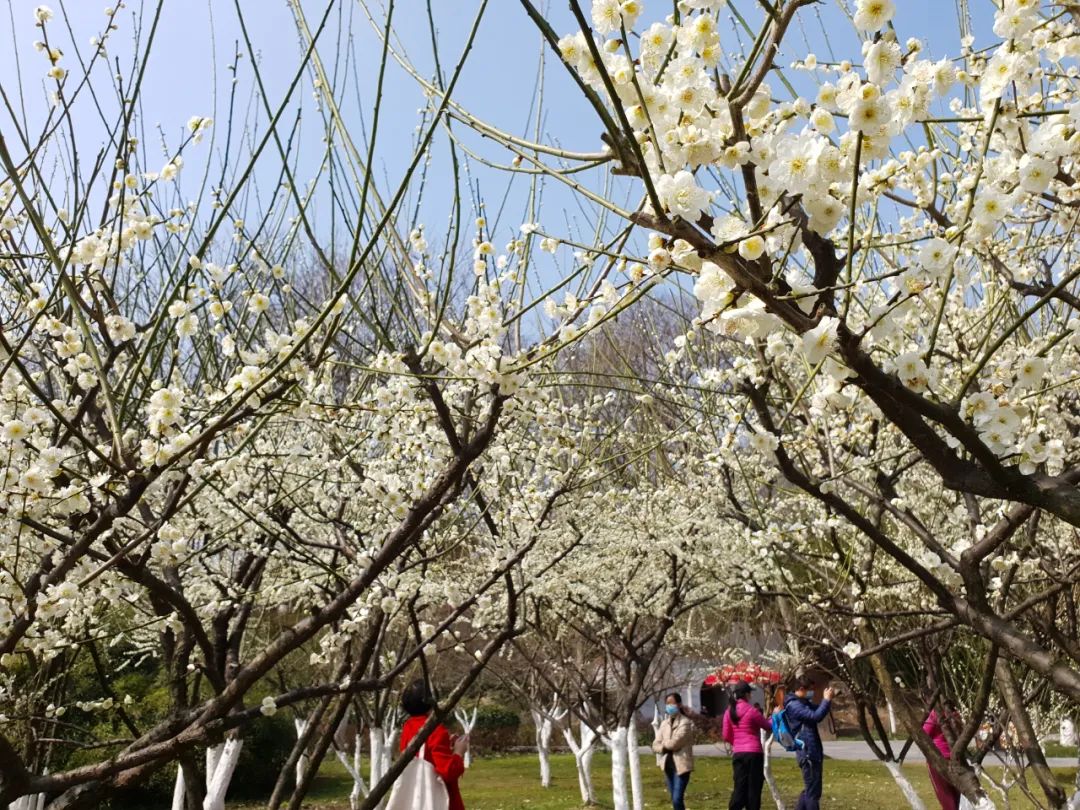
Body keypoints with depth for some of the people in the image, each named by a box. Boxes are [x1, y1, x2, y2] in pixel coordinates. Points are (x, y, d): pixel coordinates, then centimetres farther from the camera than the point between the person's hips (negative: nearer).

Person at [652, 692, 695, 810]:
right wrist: (664, 747, -14)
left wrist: (664, 744, 1)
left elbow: (675, 742, -18)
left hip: (681, 765, -6)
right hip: (668, 765, 7)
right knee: (674, 799, 11)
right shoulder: (664, 723, 11)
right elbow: (656, 744, 5)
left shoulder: (685, 723, -9)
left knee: (677, 799, -12)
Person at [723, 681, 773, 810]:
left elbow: (726, 736, 7)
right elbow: (769, 727, 3)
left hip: (737, 754, 5)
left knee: (740, 787, 8)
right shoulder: (751, 710, -10)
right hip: (754, 753, -5)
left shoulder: (729, 711, 4)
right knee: (754, 787, 7)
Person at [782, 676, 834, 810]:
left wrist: (827, 700, 3)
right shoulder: (794, 705, -17)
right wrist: (827, 700, -19)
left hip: (812, 752, 10)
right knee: (813, 790, -6)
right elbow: (815, 716, -26)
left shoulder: (804, 702, 17)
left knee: (810, 788, 17)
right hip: (807, 752, -10)